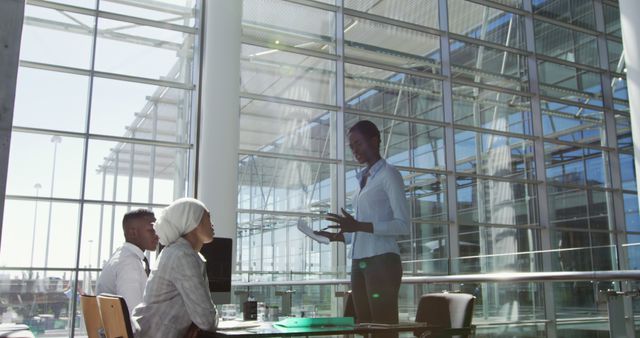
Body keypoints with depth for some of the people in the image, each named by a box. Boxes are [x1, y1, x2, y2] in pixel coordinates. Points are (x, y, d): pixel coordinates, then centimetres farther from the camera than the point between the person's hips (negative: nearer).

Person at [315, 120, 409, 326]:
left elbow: (403, 225, -10)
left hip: (382, 261, -7)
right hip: (359, 263, 7)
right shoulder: (363, 179, 21)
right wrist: (338, 236, 7)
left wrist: (359, 226, -20)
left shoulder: (389, 174, -1)